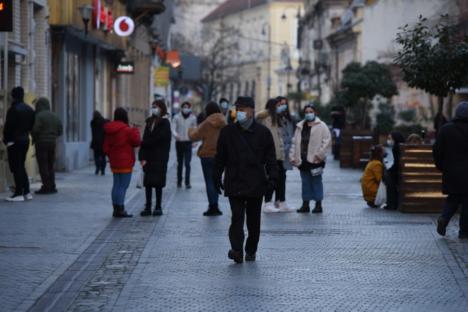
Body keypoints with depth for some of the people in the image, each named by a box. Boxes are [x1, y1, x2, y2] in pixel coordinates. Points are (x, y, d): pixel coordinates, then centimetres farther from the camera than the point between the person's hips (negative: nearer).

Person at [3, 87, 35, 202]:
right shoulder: (29, 109, 9)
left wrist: (6, 139, -6)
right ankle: (26, 192, 14)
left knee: (16, 167, -4)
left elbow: (8, 126, -15)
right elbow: (32, 125, 14)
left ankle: (18, 193, -6)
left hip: (14, 141, -8)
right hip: (25, 140, 8)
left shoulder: (13, 109, -16)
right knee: (21, 166, 16)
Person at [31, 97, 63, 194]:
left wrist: (34, 138, 0)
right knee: (51, 166, 13)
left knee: (43, 166, -4)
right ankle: (52, 186, 13)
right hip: (53, 142, 7)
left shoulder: (39, 116, -12)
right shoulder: (55, 116, 10)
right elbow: (60, 131, 9)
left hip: (41, 143, -7)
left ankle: (46, 187, -7)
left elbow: (35, 130, -20)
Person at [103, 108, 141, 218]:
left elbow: (106, 148, 8)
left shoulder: (109, 131, 6)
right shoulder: (127, 130, -16)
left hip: (114, 163, 7)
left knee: (116, 185, 13)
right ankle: (120, 210, -8)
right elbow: (136, 142, -6)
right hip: (125, 162, -7)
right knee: (123, 186, -5)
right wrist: (136, 131, 7)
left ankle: (116, 209, 17)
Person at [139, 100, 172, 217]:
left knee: (158, 183, -2)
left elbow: (156, 139, -14)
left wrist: (142, 143, -8)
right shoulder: (150, 122, 13)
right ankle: (148, 207, 8)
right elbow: (146, 140, 6)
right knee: (148, 183, 4)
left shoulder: (164, 123, -5)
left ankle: (158, 207, 5)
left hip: (159, 158, -5)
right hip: (148, 158, 5)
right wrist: (142, 157, -4)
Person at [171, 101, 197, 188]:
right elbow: (173, 128, -7)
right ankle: (179, 181, 17)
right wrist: (175, 135, -28)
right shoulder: (177, 117, -2)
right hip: (179, 142, 1)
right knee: (180, 163, 8)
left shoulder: (193, 118, 1)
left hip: (188, 142, -1)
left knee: (187, 163, -9)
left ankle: (187, 182, -11)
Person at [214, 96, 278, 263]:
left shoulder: (263, 133, 3)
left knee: (254, 219, 10)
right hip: (235, 183, -1)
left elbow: (270, 158, 5)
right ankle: (237, 250, -20)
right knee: (237, 217, -12)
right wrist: (217, 177, 8)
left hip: (256, 183, 1)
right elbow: (220, 157, 11)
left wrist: (272, 177, -4)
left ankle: (251, 250, 23)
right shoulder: (228, 132, 5)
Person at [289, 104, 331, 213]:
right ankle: (305, 204, 13)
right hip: (303, 159, 5)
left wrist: (319, 154, -13)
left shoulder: (321, 126, -1)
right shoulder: (300, 127, 15)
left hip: (315, 159, -5)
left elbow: (327, 140, -8)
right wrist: (292, 156, 5)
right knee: (305, 182, 9)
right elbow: (295, 142, 14)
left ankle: (318, 204, 4)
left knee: (316, 182, -1)